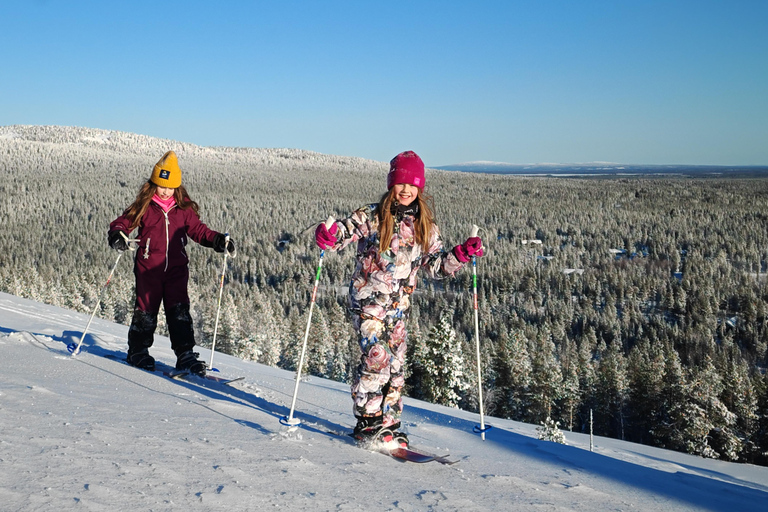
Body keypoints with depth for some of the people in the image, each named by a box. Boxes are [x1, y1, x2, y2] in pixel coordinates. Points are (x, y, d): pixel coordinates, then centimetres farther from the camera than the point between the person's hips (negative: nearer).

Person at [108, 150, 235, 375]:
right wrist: (117, 235, -18)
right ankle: (138, 352, 21)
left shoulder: (184, 208, 6)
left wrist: (218, 240, -6)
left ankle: (185, 355, 2)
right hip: (148, 268, -2)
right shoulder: (143, 207, 0)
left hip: (176, 269, 2)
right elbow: (123, 222, 3)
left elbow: (198, 230, 9)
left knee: (179, 312, -1)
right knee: (146, 310, 4)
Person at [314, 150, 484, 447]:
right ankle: (367, 423, -2)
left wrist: (461, 255, -1)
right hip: (368, 299, -5)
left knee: (396, 364, 7)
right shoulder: (371, 216, -4)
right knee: (376, 357, -14)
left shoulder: (425, 227, 8)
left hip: (399, 304, 5)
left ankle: (388, 424, 18)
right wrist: (327, 237, -28)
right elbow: (343, 231, -6)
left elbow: (436, 266, 13)